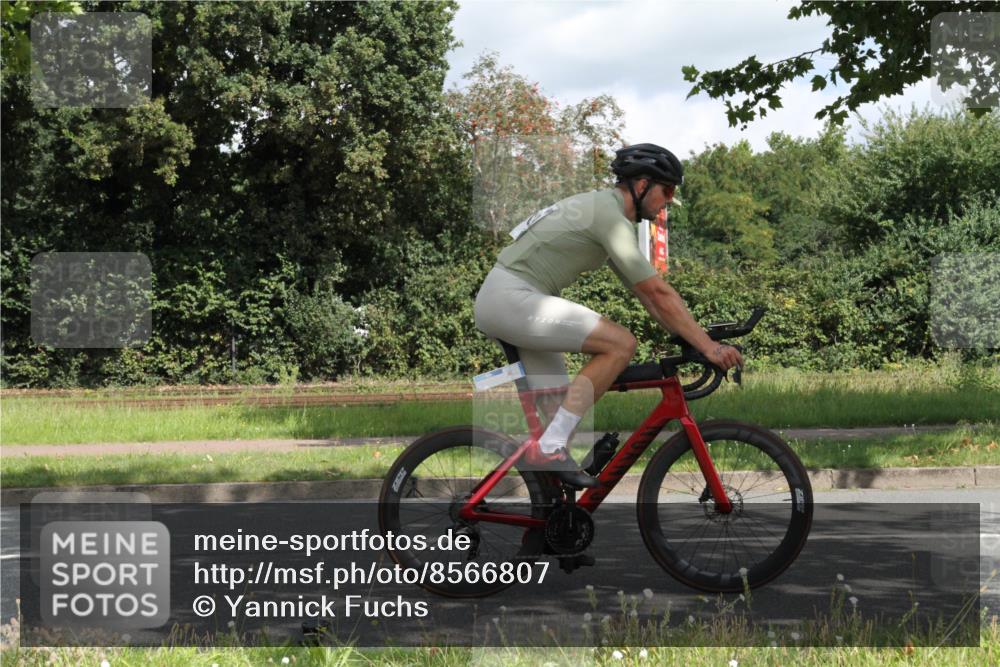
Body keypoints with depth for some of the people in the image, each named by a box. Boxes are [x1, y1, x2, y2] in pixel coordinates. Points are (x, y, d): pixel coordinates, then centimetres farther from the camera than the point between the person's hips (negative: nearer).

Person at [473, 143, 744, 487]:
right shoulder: (610, 215, -13)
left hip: (498, 302, 11)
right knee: (621, 343, -17)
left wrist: (692, 340, 18)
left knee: (560, 405, 13)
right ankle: (550, 447, -17)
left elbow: (645, 293, 22)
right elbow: (659, 293, -16)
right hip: (513, 296, -11)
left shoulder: (601, 209, 19)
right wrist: (708, 346, -14)